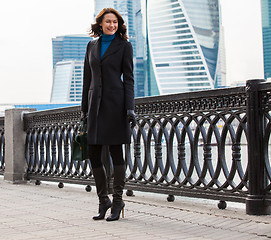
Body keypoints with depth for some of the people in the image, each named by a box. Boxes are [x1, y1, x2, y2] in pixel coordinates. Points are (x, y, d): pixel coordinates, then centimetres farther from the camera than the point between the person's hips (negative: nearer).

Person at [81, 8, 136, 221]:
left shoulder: (124, 46, 3)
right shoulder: (92, 46, 15)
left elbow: (128, 78, -2)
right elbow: (87, 79, 16)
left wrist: (130, 108, -12)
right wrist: (84, 108, 13)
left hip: (116, 102, -4)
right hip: (96, 103, 5)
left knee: (116, 152, -1)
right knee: (94, 154, 3)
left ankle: (118, 201, 9)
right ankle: (103, 200, 17)